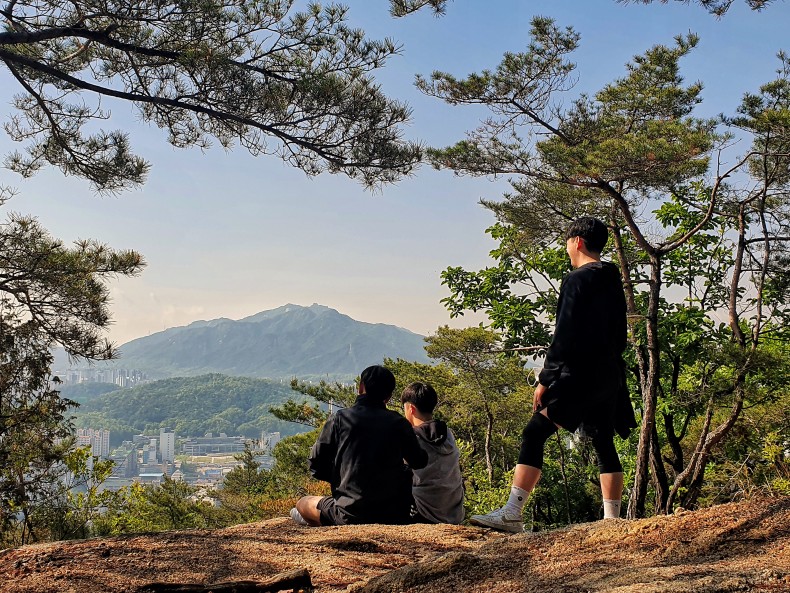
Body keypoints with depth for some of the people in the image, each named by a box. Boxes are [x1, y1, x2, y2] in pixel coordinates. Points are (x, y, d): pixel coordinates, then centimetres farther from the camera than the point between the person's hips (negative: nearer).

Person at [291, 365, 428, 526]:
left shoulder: (339, 419, -5)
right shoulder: (398, 422, -1)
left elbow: (316, 467, -2)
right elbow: (419, 462, 11)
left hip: (351, 515, 0)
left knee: (303, 503, 26)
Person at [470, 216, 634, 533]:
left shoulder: (577, 280, -10)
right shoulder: (613, 282, 16)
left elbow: (564, 335, -16)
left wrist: (545, 379, -13)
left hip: (578, 376, -9)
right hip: (609, 377, 9)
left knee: (534, 435, -9)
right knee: (603, 443, 12)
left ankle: (511, 514, -13)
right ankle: (612, 519, 13)